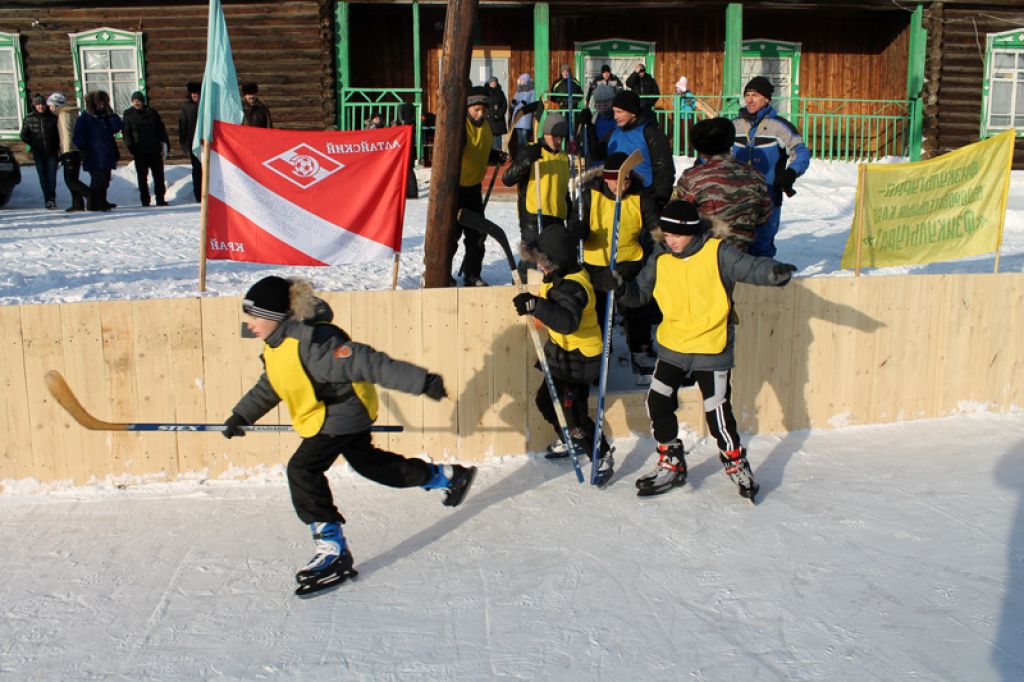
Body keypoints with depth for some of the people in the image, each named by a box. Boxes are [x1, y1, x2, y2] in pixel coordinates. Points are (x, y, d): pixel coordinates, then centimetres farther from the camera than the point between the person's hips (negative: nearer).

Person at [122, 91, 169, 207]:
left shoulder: (152, 113, 7)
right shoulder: (129, 115, 4)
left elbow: (161, 130, 8)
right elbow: (126, 133, 2)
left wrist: (164, 144, -1)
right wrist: (131, 147, -10)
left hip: (155, 150, 1)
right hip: (139, 152, -1)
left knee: (159, 175, 2)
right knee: (142, 176, 1)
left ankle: (160, 199, 9)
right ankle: (145, 200, 5)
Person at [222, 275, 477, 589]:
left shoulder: (310, 341, -31)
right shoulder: (275, 346, 0)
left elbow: (366, 363, -35)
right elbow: (267, 387, 19)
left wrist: (421, 381, -37)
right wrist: (240, 416, 15)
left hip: (343, 413, -10)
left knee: (302, 469, -18)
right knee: (368, 462, 23)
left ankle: (333, 550, -10)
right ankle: (449, 476, 39)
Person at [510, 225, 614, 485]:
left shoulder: (570, 287, -30)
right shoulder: (562, 278, 2)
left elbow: (568, 321, -48)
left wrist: (536, 305, -54)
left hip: (577, 360, -10)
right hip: (565, 356, 10)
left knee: (573, 413, -7)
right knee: (546, 400, 20)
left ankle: (603, 457, 10)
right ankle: (570, 440, 42)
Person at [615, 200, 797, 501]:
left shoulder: (716, 253, -12)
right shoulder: (661, 260, 2)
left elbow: (749, 267, -20)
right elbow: (640, 292, 7)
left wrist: (774, 272, -40)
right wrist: (623, 287, -15)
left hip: (712, 349, -5)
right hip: (672, 347, 5)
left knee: (717, 411, -2)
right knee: (658, 401, 5)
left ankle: (737, 464, 22)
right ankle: (671, 464, 23)